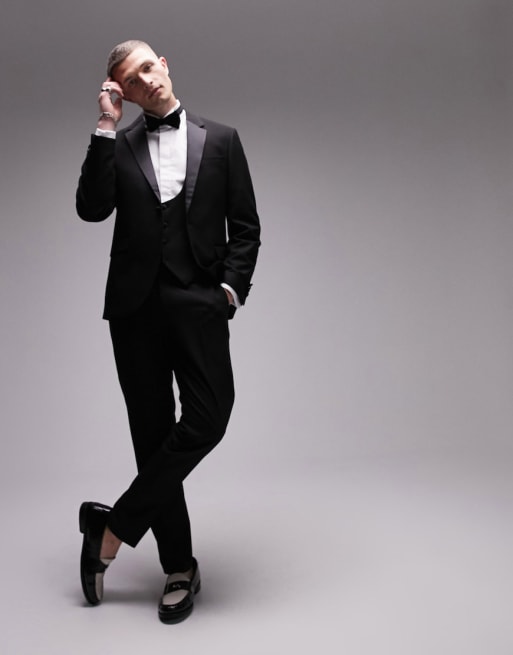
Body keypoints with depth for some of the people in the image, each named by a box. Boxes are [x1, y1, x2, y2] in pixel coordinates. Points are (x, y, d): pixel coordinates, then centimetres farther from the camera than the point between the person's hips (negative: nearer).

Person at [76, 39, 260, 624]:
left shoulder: (220, 139, 12)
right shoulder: (118, 146, 13)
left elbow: (245, 225, 9)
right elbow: (92, 209, -5)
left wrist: (231, 286, -4)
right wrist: (106, 127, -4)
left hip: (199, 301, 0)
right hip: (136, 304, 1)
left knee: (207, 418, -17)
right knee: (153, 433, 3)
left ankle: (113, 527, 1)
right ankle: (180, 569, 16)